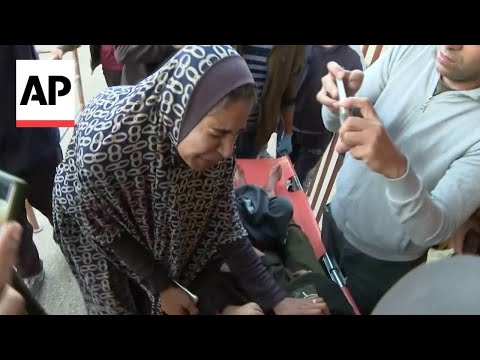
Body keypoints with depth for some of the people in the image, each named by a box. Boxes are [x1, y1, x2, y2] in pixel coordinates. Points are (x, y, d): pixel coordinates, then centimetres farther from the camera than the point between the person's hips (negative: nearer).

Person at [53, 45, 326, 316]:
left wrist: (277, 300, -20)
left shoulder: (213, 146, -32)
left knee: (155, 302, 21)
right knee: (120, 302, 19)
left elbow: (223, 223, -20)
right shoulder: (103, 143, -44)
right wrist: (161, 286, -19)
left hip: (152, 217, 3)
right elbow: (106, 228, -24)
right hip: (92, 221, -2)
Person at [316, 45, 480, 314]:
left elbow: (436, 230, -32)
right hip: (336, 219, 4)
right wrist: (339, 103, -32)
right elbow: (337, 124, -9)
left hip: (384, 264, -3)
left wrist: (397, 168, -50)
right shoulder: (408, 52, -14)